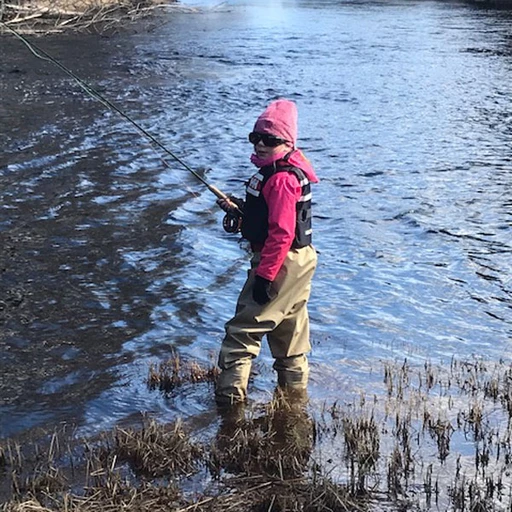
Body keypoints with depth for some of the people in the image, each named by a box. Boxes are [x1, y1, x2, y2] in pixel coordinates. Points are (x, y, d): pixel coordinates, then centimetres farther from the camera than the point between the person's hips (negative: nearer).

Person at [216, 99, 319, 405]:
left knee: (245, 325, -5)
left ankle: (231, 390, -1)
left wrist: (264, 275, -26)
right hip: (297, 262, 11)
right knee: (289, 326, 21)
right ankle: (295, 387, 34)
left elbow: (282, 232, -27)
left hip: (281, 264, -11)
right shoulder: (276, 171, 11)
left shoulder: (282, 179, -22)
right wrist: (238, 209, 6)